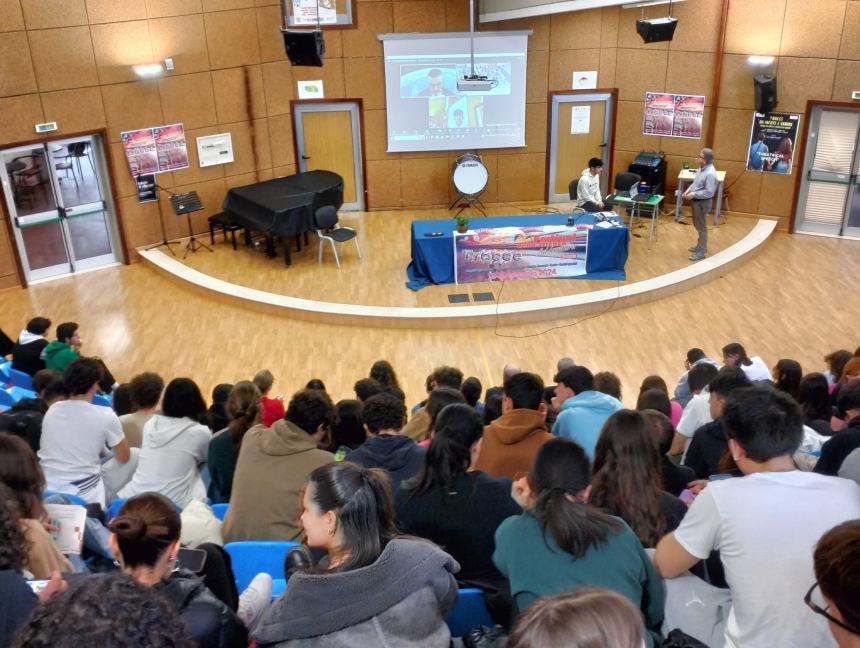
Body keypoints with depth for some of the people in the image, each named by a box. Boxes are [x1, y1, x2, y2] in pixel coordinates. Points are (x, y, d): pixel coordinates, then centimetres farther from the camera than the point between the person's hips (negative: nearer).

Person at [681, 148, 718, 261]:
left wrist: (693, 194, -24)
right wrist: (687, 191, 1)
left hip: (703, 202, -10)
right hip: (696, 201, 10)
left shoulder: (710, 173, -26)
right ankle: (700, 245, 38)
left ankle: (701, 252, 10)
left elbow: (709, 192, -27)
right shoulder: (702, 168, 4)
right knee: (697, 225, 22)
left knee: (701, 227, 0)